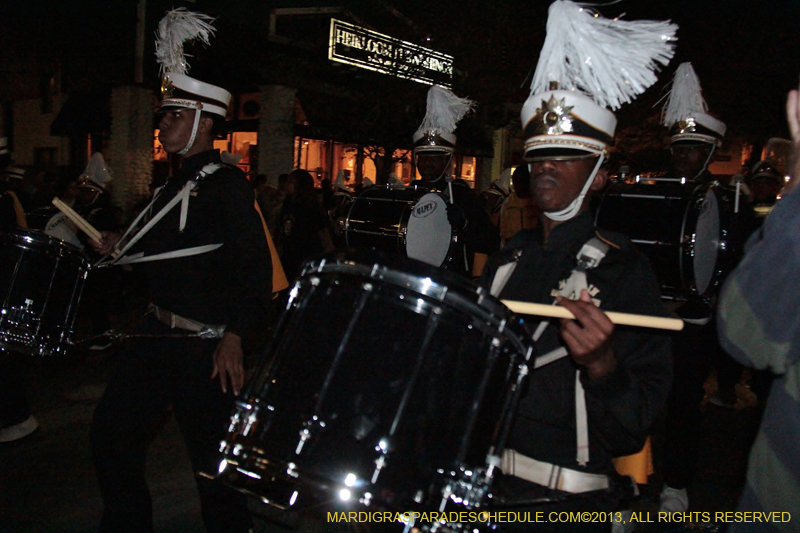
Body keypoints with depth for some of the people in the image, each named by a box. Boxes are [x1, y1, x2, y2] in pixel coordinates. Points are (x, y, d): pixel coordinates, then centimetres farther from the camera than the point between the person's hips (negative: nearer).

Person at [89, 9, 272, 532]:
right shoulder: (176, 183, 13)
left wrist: (234, 337, -33)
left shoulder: (228, 184, -15)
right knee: (113, 435, 17)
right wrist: (123, 248, 7)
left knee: (212, 463, 2)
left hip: (206, 347, -9)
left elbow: (255, 265, -24)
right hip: (159, 333, 9)